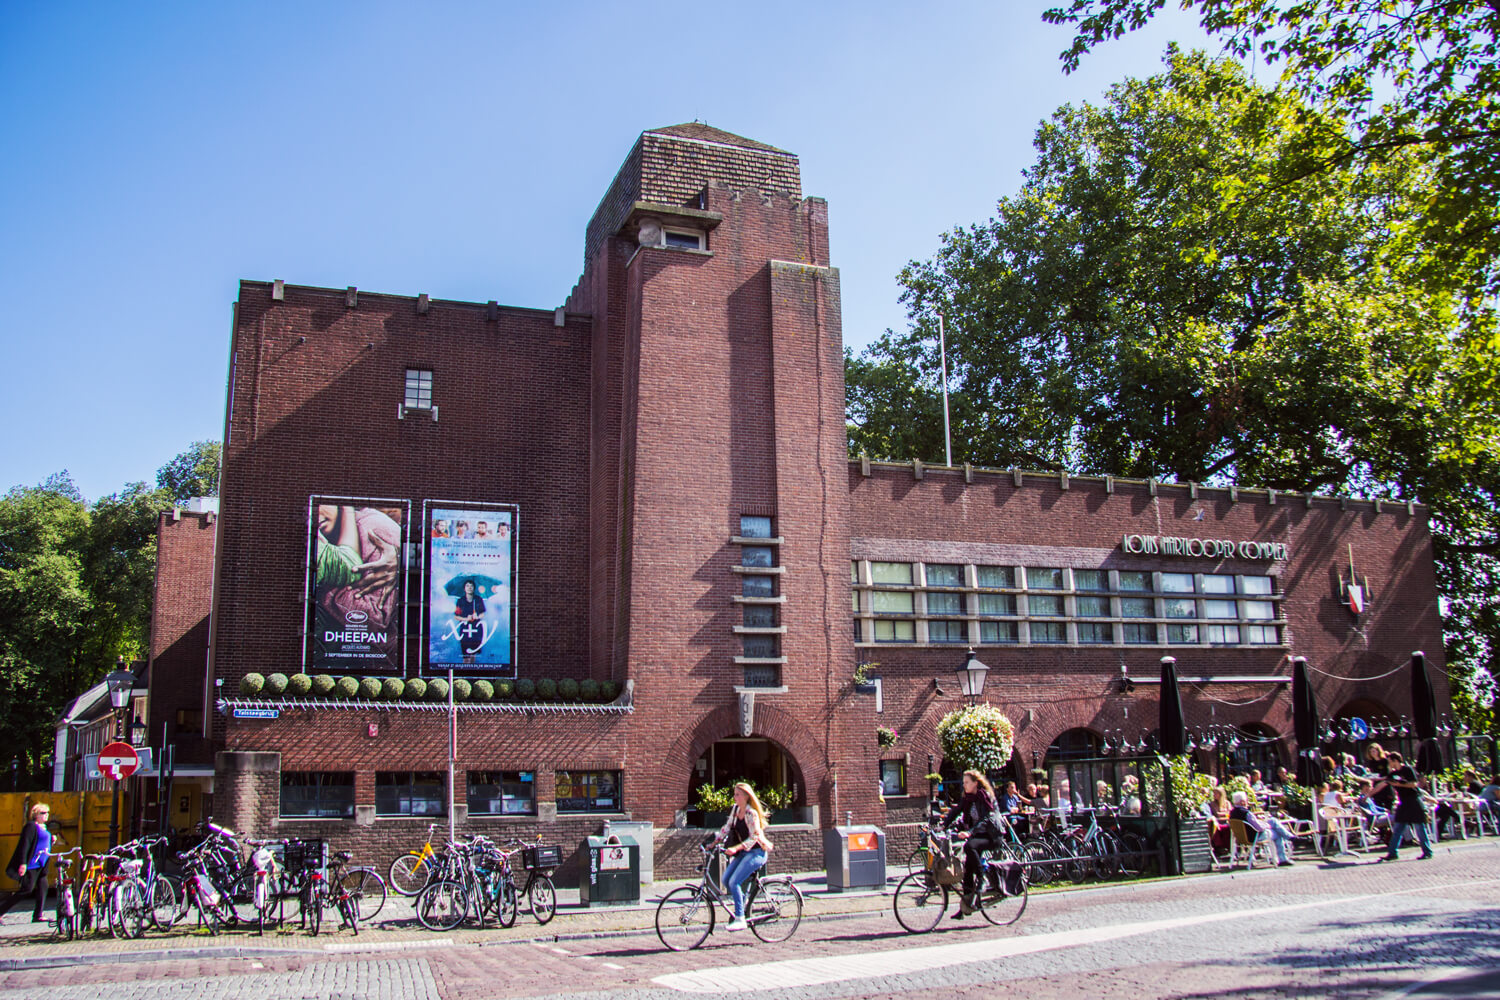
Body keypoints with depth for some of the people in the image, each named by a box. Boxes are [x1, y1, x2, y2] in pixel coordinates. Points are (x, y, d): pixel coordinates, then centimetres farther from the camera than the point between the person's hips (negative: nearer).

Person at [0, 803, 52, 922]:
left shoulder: (44, 827, 16)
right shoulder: (31, 826, -12)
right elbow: (25, 844, -19)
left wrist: (51, 840, 6)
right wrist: (23, 863, -24)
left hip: (40, 865, 9)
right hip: (31, 864, -9)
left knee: (43, 887, 4)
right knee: (27, 888, -10)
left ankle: (37, 916, 7)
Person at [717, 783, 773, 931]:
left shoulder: (751, 813, -19)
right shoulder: (735, 809, 4)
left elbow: (754, 837, -25)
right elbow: (726, 827, 12)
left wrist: (736, 848, -33)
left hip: (756, 853, -8)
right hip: (743, 853, 8)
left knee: (734, 882, -19)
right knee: (726, 880, -1)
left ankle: (740, 919, -15)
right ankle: (743, 904, 20)